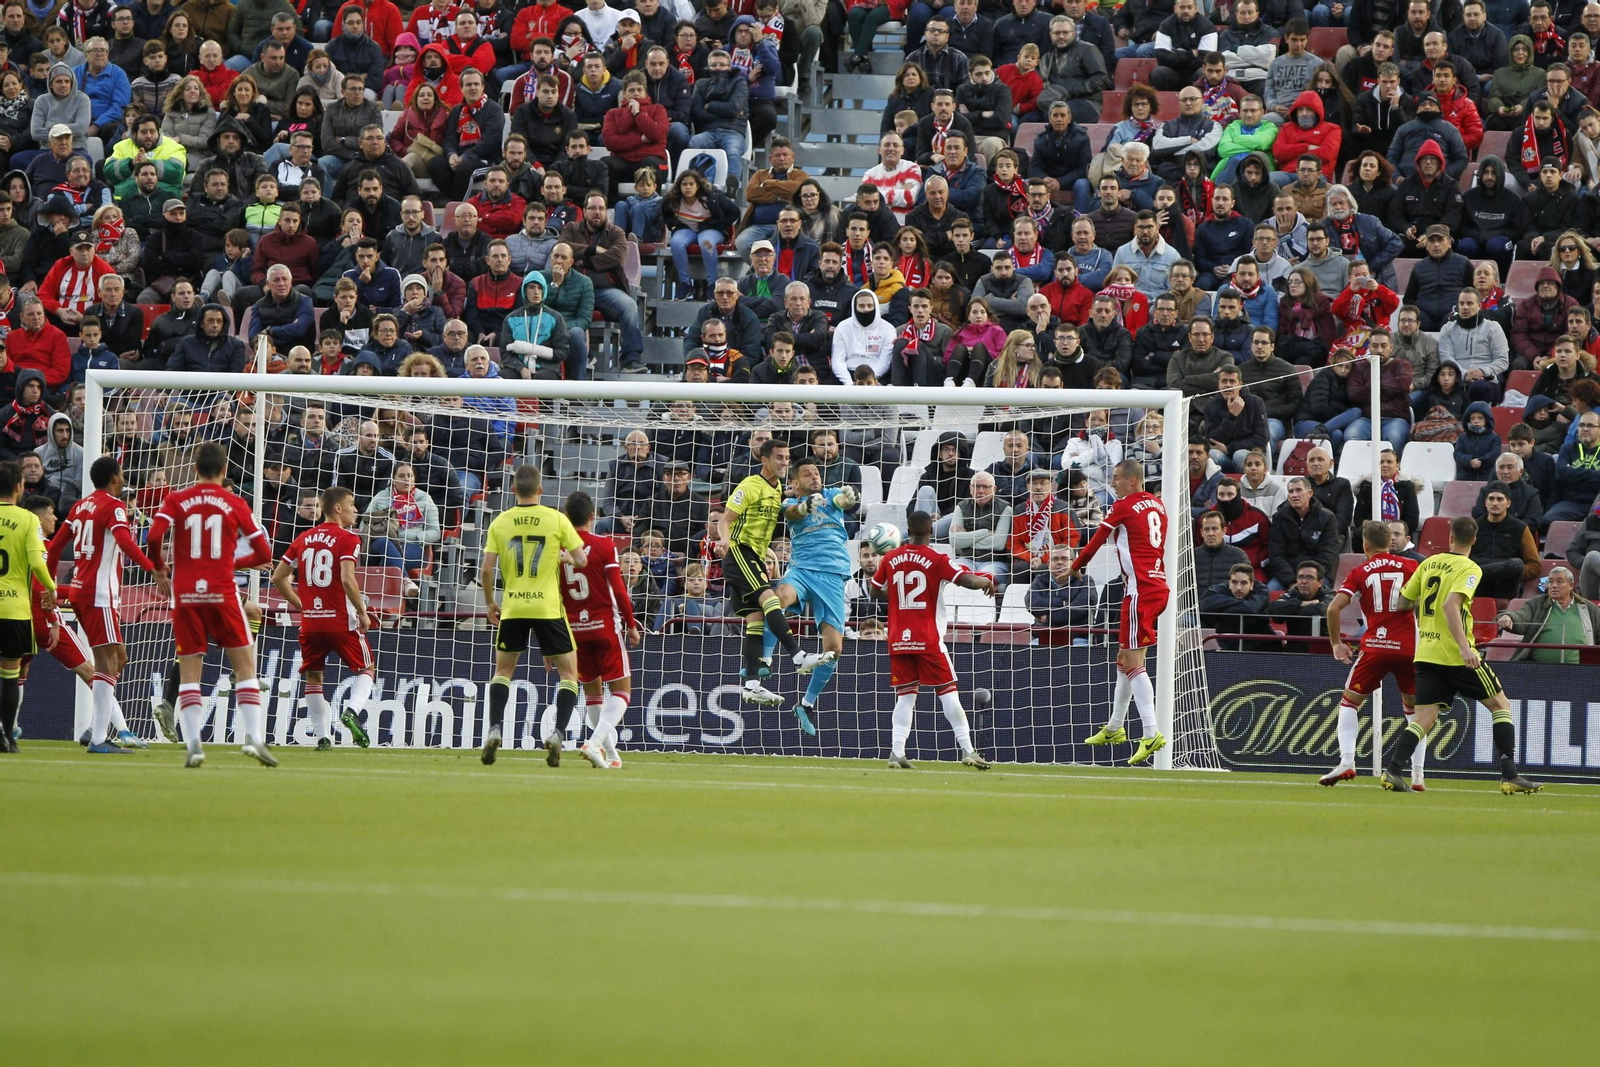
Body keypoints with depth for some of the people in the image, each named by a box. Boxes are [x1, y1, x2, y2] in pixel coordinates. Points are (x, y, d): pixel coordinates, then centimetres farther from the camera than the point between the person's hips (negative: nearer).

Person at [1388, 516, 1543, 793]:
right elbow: (1451, 605, -24)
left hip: (1426, 653, 6)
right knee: (1501, 705, 8)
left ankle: (1391, 770, -16)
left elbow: (1403, 603, 14)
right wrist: (1464, 647, -30)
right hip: (1455, 654, -6)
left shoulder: (1429, 563, 9)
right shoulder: (1469, 569, -9)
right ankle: (1509, 776, 1)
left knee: (1424, 719, 5)